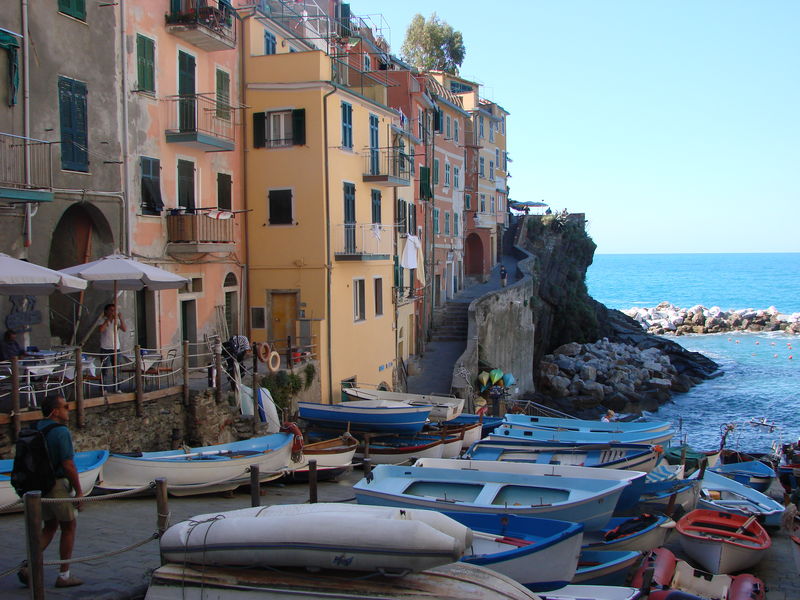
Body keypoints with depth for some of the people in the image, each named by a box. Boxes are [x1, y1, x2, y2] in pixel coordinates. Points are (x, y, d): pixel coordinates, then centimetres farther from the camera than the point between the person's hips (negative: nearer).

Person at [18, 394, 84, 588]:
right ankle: (64, 575, 12)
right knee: (69, 527, 7)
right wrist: (79, 491, -13)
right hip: (58, 484, -7)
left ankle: (29, 567, 6)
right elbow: (68, 465, -20)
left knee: (49, 527, 19)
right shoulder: (61, 432, -17)